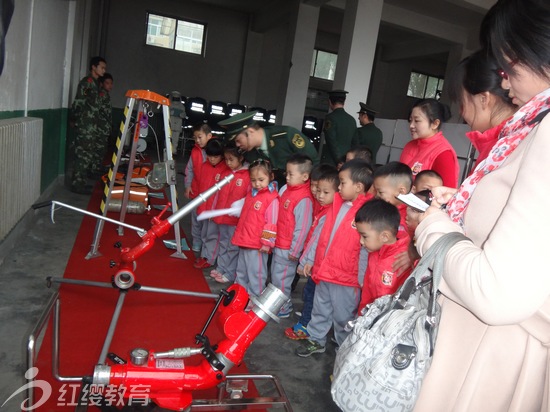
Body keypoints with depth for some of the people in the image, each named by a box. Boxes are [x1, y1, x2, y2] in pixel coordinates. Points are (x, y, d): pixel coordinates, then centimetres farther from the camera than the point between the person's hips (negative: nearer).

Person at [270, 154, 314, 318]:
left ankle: (283, 309, 24)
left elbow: (302, 228, -22)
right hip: (278, 243, 9)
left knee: (281, 278, 5)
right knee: (275, 275, 21)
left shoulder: (304, 199, -24)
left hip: (288, 248, -8)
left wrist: (294, 251, -16)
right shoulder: (285, 189, 3)